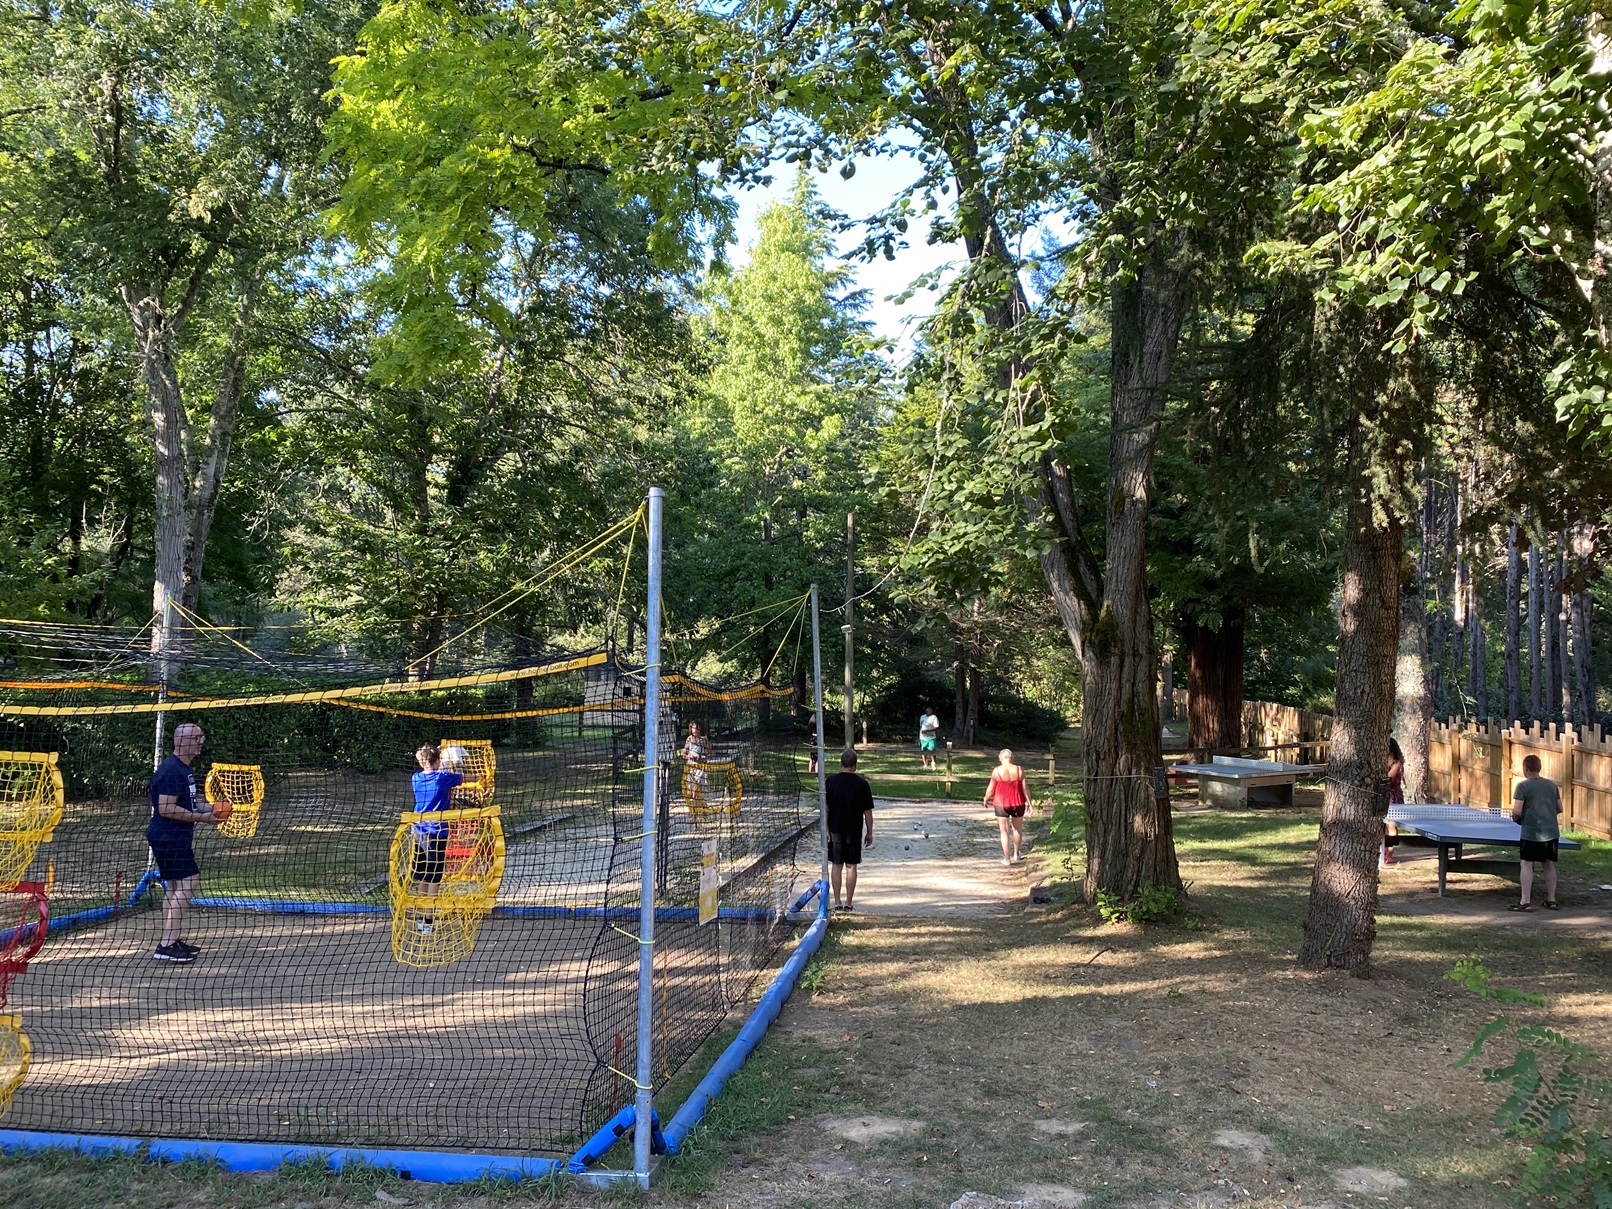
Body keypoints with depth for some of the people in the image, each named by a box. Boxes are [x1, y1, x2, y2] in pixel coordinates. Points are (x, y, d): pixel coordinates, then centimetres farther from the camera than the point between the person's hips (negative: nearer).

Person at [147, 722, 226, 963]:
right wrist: (201, 817, -21)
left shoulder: (185, 769, 15)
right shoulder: (171, 770, -18)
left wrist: (209, 807, 9)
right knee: (186, 885, -14)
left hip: (177, 839, 11)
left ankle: (171, 942, 25)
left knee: (175, 887, 16)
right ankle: (165, 947, -13)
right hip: (168, 838, -11)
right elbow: (166, 808, -24)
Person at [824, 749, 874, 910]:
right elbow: (868, 812, -4)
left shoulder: (830, 781, -4)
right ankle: (848, 902, 7)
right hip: (854, 831, -1)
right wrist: (869, 832, 7)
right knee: (851, 867, 5)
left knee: (836, 866, 9)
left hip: (835, 830, 1)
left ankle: (837, 901, 11)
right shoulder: (862, 784, -7)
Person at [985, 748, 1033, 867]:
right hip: (1017, 803, 2)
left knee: (1004, 831, 7)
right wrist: (1029, 801, 7)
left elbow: (991, 789, -5)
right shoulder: (1019, 770, -8)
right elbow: (1025, 788, -6)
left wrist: (986, 799, 12)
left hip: (1001, 804, -2)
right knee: (1018, 828, 21)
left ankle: (1007, 858, 9)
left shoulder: (996, 771, -12)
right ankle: (1016, 854, 35)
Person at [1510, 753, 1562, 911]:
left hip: (1532, 833, -6)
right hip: (1552, 832, 6)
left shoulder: (1523, 785, -10)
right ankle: (1551, 900, 22)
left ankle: (1526, 902, -3)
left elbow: (1516, 811, -16)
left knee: (1527, 864, 0)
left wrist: (1515, 818, 5)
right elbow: (1560, 809, 13)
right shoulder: (1552, 784, 8)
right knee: (1550, 865, 14)